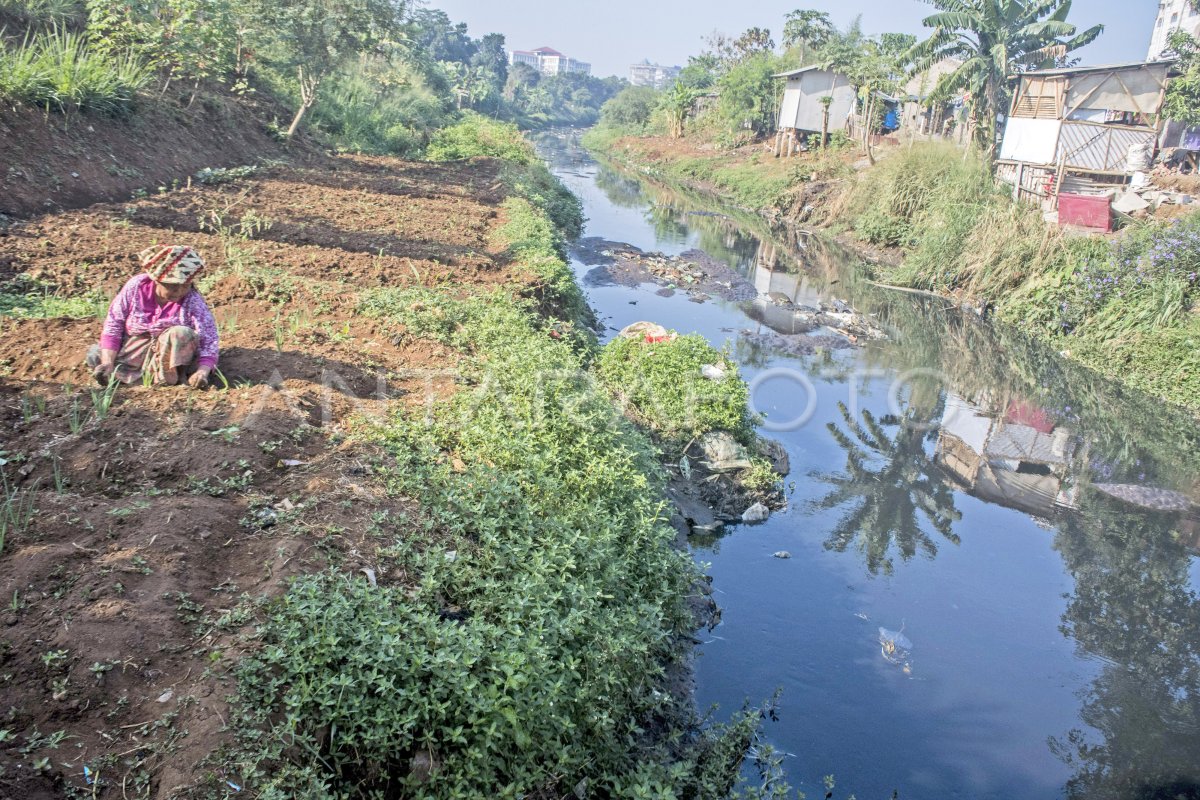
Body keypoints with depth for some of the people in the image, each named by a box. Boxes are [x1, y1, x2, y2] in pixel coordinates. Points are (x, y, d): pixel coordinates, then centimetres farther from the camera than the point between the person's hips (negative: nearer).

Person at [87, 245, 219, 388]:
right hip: (134, 350, 3)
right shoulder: (135, 287, -14)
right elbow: (113, 325, -7)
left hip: (173, 353, -3)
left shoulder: (193, 301, -19)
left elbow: (209, 340, -22)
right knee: (96, 357, -17)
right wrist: (108, 363, -17)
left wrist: (202, 372, -40)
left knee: (181, 334, -32)